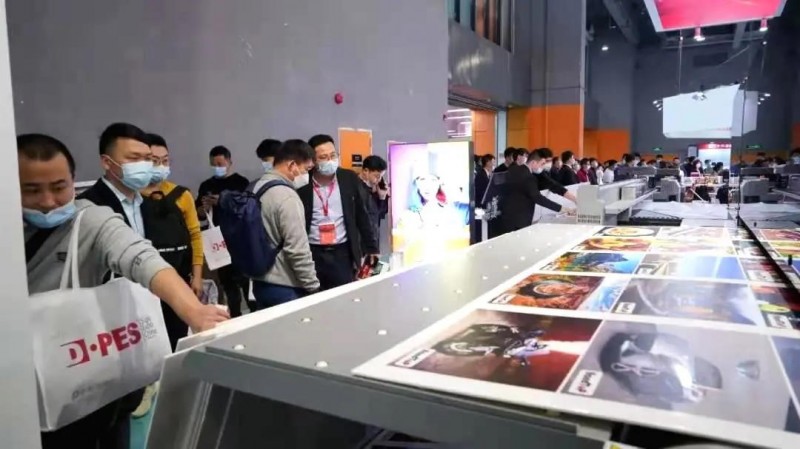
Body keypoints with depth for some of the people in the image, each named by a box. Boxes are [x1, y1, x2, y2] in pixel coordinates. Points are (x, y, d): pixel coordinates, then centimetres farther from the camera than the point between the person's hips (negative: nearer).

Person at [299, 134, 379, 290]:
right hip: (312, 254, -1)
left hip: (343, 252, 1)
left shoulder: (349, 178, 1)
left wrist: (371, 247, 8)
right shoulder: (303, 184, -5)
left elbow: (361, 216, 8)